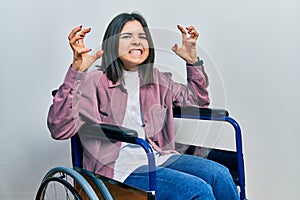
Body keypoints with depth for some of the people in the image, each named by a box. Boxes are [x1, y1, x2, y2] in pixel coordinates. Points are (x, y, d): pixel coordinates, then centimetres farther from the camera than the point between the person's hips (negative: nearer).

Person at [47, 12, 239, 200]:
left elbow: (198, 101, 28)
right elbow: (60, 129, -17)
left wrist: (193, 61, 15)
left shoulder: (157, 79, 16)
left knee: (220, 174, -21)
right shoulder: (95, 82, -4)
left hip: (158, 157, 6)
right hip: (119, 167, -6)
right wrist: (76, 71, -27)